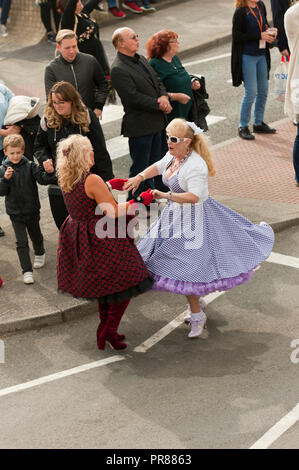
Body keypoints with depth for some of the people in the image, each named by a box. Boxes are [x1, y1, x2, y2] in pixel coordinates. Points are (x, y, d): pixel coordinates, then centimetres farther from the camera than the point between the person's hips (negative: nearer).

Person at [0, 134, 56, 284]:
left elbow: (43, 180, -21)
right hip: (15, 213, -1)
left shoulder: (30, 166, -11)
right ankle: (27, 271, 3)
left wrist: (49, 172, -42)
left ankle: (39, 253, 52)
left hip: (32, 210, 1)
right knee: (22, 242, -3)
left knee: (36, 236, 23)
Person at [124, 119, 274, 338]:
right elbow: (159, 166, 21)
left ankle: (197, 315, 11)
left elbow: (194, 196, -32)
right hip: (176, 216, 9)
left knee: (185, 268, -6)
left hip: (192, 219, -9)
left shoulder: (195, 166, -27)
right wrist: (139, 178, 10)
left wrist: (166, 195, -31)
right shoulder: (173, 155, 0)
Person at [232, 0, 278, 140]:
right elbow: (237, 36, -18)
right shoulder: (240, 12, -16)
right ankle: (243, 127, 10)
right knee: (251, 93, -4)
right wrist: (259, 36, -20)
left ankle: (258, 123, 29)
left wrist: (270, 33, -3)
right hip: (247, 56, -7)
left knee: (263, 91, 13)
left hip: (262, 55, 7)